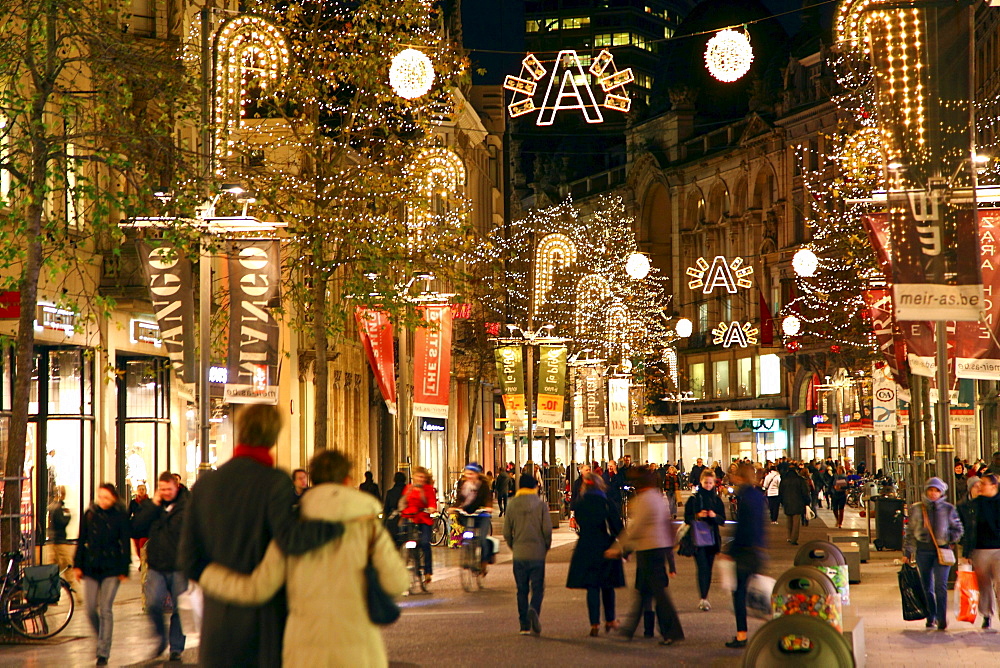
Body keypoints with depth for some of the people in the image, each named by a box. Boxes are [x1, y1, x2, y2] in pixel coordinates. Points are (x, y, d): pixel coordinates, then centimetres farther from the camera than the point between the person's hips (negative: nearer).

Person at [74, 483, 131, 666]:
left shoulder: (120, 516, -3)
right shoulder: (90, 514, 3)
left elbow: (125, 544, -1)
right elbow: (81, 541, 8)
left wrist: (124, 569, -5)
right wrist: (77, 565, 4)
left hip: (112, 568, -3)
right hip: (91, 567, 3)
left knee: (106, 610, -4)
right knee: (90, 609, 2)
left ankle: (103, 653, 1)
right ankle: (101, 639, 28)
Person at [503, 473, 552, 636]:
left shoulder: (512, 505, 2)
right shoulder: (541, 505, -4)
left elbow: (507, 532, 2)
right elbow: (547, 529, -7)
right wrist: (546, 546, 9)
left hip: (519, 554, 2)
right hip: (537, 554, -2)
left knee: (522, 590, 9)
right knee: (537, 587, 3)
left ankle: (524, 625, 8)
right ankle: (534, 610, -26)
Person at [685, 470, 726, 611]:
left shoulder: (717, 500, 8)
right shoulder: (694, 499, 0)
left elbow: (723, 520, 6)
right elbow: (687, 518, -1)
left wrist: (715, 516, -14)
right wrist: (697, 516, -19)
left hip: (712, 538, 3)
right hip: (698, 538, -3)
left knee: (708, 569, 6)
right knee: (702, 567, -13)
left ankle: (705, 598, 15)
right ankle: (703, 599, -16)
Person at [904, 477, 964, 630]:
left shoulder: (948, 509, 5)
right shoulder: (916, 509, 7)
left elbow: (958, 530, 9)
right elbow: (909, 532, 10)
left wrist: (946, 537, -10)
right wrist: (907, 552, 7)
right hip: (923, 550, 2)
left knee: (941, 586, -10)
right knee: (927, 587, 7)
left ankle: (942, 619, -8)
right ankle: (931, 617, 18)